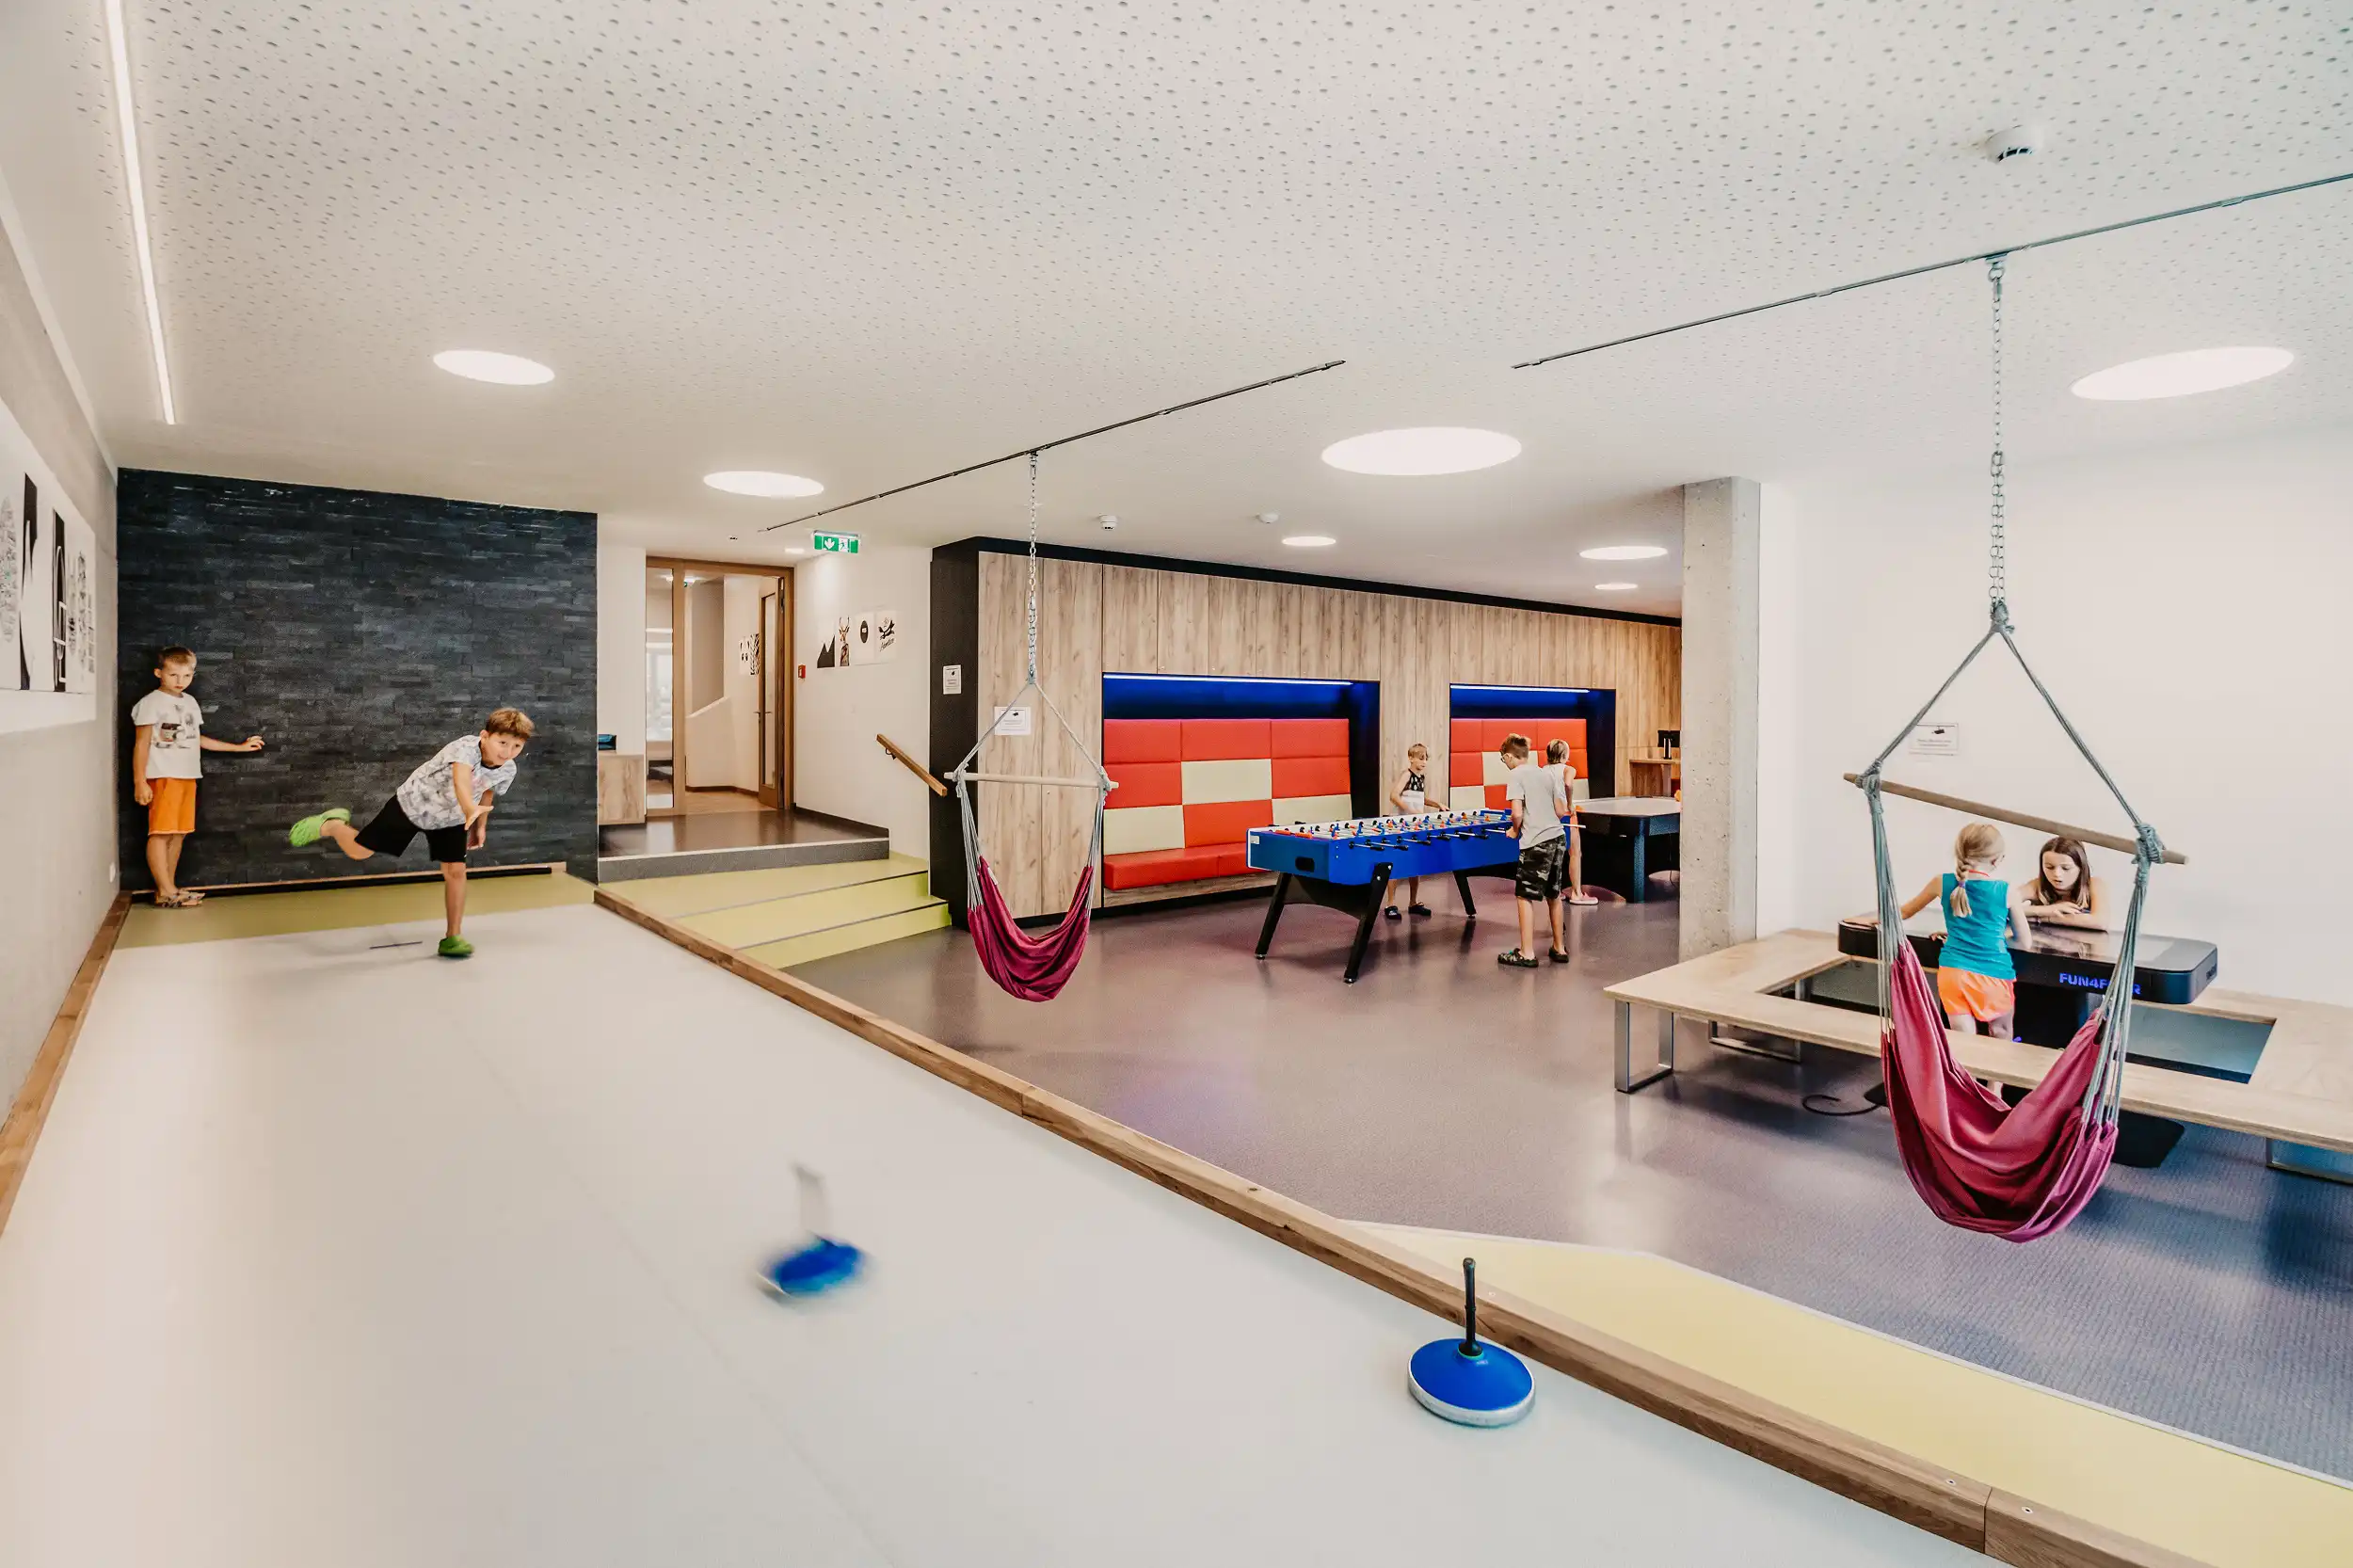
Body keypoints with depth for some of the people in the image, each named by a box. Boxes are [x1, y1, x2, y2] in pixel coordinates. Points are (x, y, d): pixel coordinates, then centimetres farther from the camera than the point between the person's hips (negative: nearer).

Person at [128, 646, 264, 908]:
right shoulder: (152, 703, -5)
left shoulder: (190, 702, 16)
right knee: (160, 833, -6)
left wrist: (239, 746, 24)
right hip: (163, 776, -7)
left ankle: (169, 889, 14)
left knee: (179, 834, 8)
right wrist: (139, 782, -12)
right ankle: (166, 893, -7)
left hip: (187, 776, 7)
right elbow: (142, 744, -7)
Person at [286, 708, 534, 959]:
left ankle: (453, 937, 4)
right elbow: (461, 780, -62)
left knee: (455, 871, -7)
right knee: (359, 851, 9)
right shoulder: (466, 747, -40)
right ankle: (331, 824, 43)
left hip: (449, 818, 4)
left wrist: (480, 825, 11)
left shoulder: (507, 770, -20)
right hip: (412, 805, -4)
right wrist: (470, 809, -80)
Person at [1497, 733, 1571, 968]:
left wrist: (1515, 830, 3)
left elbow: (1517, 813, -15)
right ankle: (1560, 948, 26)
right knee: (1553, 895, 18)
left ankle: (1526, 954, 2)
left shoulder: (1514, 775, -6)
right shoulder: (1548, 773, 14)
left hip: (1536, 843, -7)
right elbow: (1561, 811, 13)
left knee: (1525, 896, 0)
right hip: (1558, 837, 7)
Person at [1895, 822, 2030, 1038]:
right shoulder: (2006, 892, -2)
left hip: (1953, 973, 1)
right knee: (2002, 1039, 19)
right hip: (1994, 977, -1)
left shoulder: (1942, 883, 1)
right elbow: (2025, 939, 9)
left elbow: (1904, 912, 17)